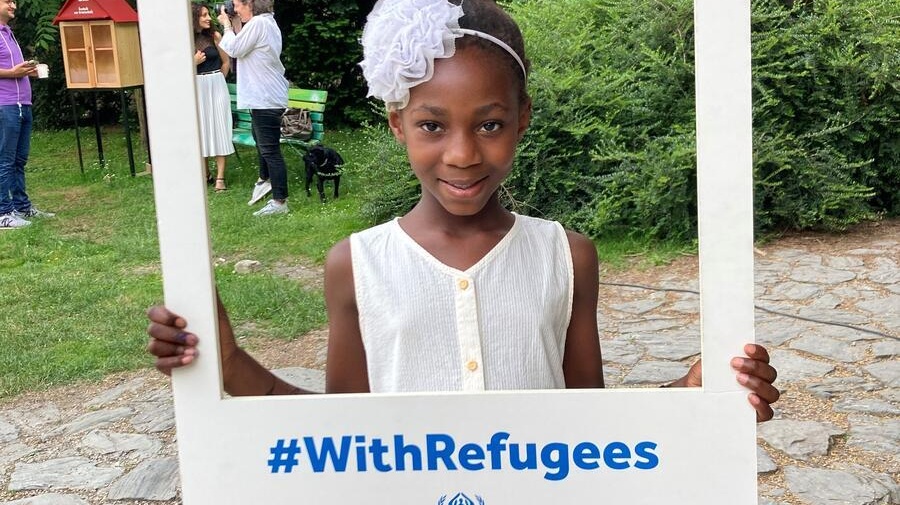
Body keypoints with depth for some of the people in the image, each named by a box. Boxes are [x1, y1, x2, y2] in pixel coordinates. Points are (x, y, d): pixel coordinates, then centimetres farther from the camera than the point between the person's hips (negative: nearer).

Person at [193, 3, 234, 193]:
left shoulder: (214, 36, -2)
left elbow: (226, 62, 9)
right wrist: (194, 62, -14)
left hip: (216, 86, 0)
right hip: (196, 89, 1)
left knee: (218, 128, -3)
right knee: (200, 129, 6)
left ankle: (220, 176, -2)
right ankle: (204, 171, 20)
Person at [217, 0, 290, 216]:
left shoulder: (257, 23, -18)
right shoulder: (268, 22, 13)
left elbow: (234, 50, -13)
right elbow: (243, 48, 14)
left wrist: (227, 25, -1)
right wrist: (236, 27, 6)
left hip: (265, 99, -11)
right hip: (266, 95, 11)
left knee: (270, 149, -7)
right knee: (261, 141, 28)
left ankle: (280, 202, -3)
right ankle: (265, 180, 47)